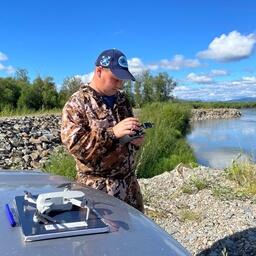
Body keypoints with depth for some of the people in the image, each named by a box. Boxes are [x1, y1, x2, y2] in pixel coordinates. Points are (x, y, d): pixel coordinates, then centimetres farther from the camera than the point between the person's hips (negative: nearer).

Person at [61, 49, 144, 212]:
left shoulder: (122, 99, 8)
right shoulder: (77, 103, -11)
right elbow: (74, 144, -21)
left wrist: (136, 140, -5)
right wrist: (112, 132, -29)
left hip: (129, 182, 6)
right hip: (98, 186, -6)